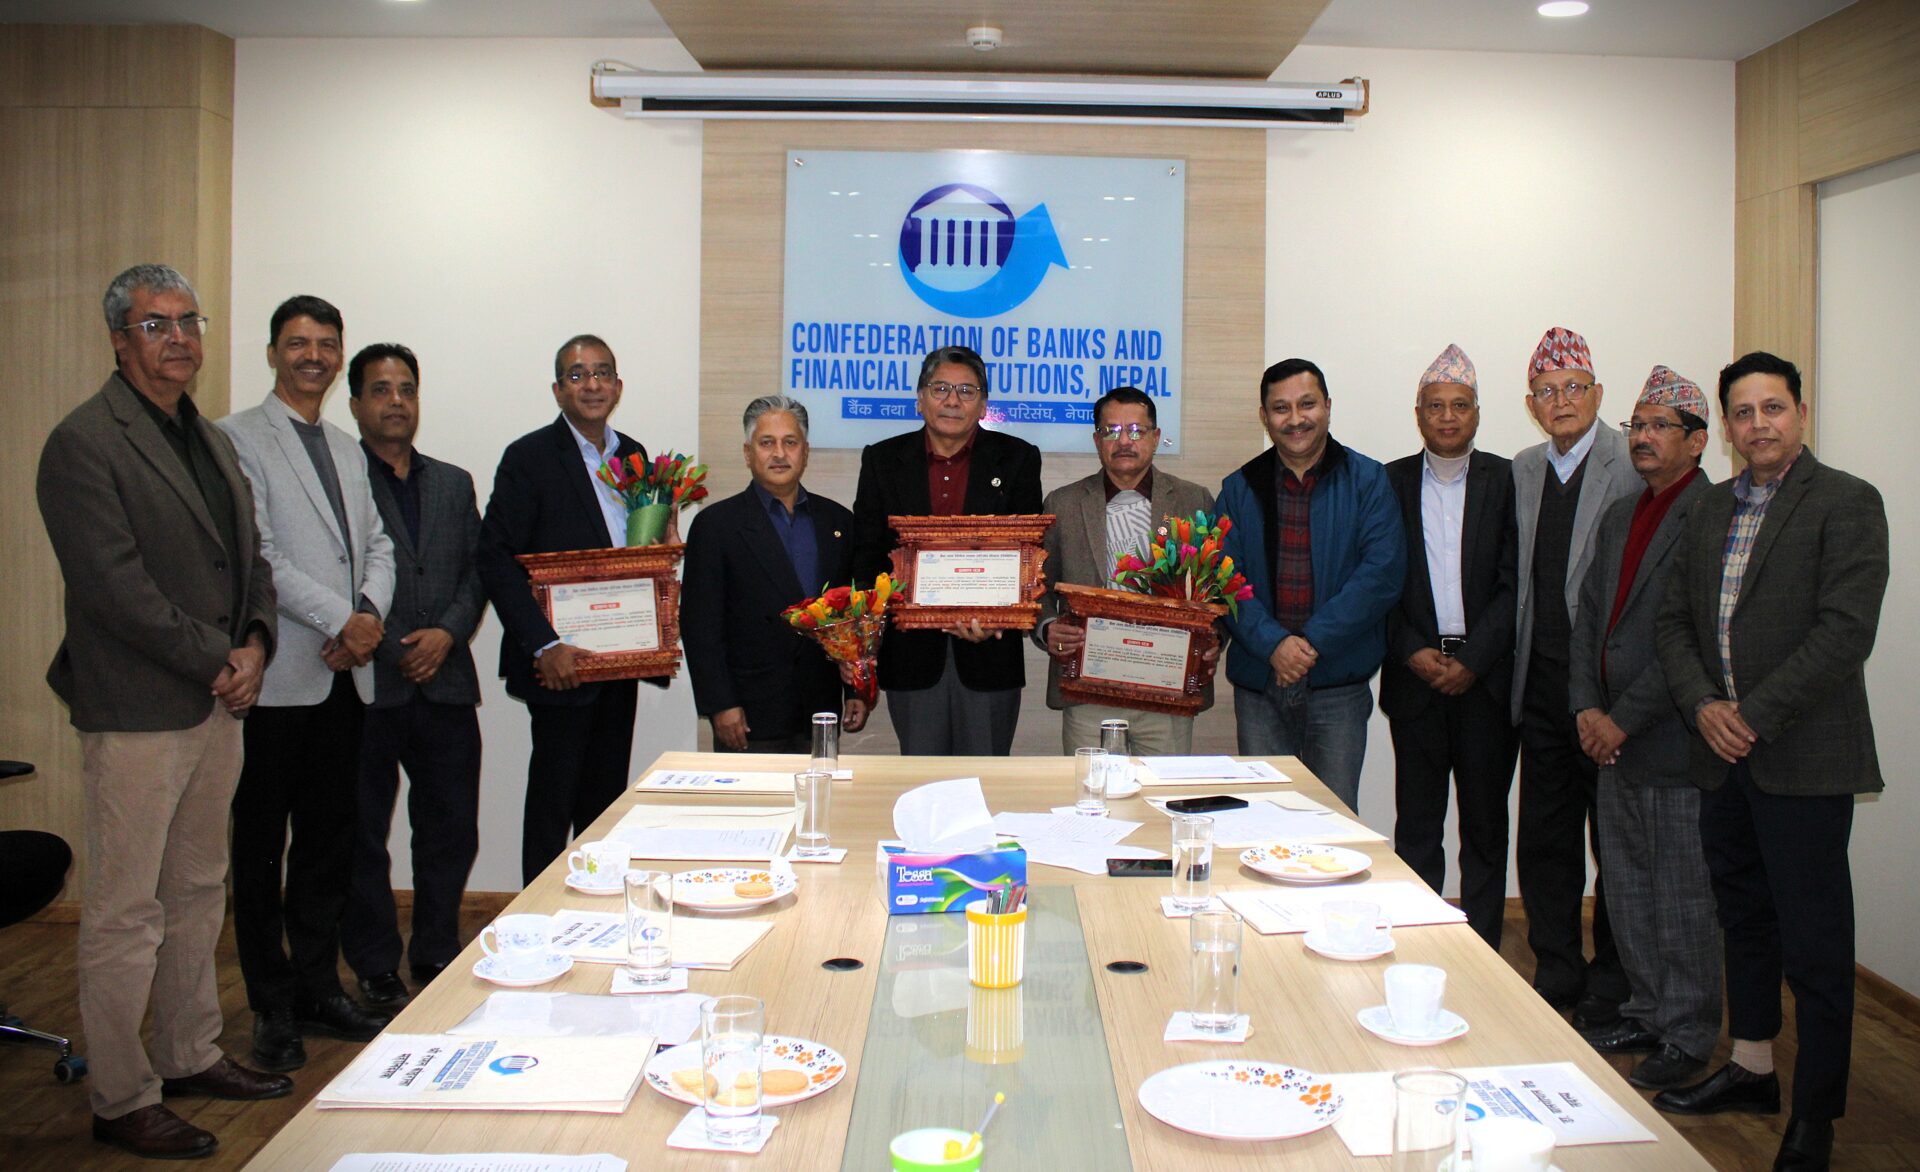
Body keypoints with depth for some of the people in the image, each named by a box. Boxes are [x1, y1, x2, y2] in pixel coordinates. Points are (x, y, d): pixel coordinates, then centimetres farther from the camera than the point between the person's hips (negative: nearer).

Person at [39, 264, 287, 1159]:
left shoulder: (209, 441, 16)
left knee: (198, 895, 17)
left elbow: (250, 557, 17)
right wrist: (220, 661, -14)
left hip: (216, 704, 8)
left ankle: (190, 1057, 31)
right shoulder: (83, 444, -10)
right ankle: (122, 1102, 11)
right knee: (126, 916, 0)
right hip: (136, 712, -8)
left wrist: (254, 646, 0)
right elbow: (116, 588, -18)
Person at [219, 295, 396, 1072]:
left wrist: (371, 615, -4)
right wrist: (340, 619, -14)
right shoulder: (238, 439, -3)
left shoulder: (348, 450, 19)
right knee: (262, 847, 4)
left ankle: (319, 988, 23)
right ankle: (273, 1009, 13)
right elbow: (256, 554, -12)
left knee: (330, 840, 12)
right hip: (277, 678, -6)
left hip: (346, 674, 6)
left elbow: (377, 546, 15)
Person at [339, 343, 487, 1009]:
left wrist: (448, 633, -4)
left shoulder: (453, 484, 17)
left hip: (444, 685, 4)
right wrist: (389, 651, -11)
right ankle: (376, 971, 18)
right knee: (362, 837, 5)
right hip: (366, 685, -4)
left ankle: (437, 956, 24)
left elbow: (477, 572, 13)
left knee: (451, 834, 8)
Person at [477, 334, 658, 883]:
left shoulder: (633, 456, 11)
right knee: (553, 799, 1)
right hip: (561, 664, -6)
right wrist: (545, 645, -19)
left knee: (607, 797, 12)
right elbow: (495, 559, -12)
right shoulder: (530, 457, -8)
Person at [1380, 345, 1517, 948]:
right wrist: (1413, 652, -8)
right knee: (1416, 824, 4)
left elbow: (1515, 582, -3)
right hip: (1415, 673, 1)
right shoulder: (1391, 482, 7)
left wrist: (1471, 660, -11)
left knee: (1485, 824, 6)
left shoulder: (1507, 480, 2)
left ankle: (1481, 952, 16)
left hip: (1487, 676, -1)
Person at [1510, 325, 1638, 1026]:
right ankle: (1557, 976, 26)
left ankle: (1612, 988, 20)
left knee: (1616, 842, 6)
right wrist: (1516, 667, 8)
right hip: (1541, 679, 6)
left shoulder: (1635, 468, -8)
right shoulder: (1521, 471, 11)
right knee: (1543, 838, 12)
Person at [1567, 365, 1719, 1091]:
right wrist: (1586, 707, 1)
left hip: (1673, 741, -8)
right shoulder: (1619, 518, 16)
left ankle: (1687, 1038, 15)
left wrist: (1624, 719, -15)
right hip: (1613, 736, 8)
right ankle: (1647, 1013, 29)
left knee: (1682, 895, 2)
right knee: (1627, 888, 16)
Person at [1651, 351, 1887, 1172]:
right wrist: (1703, 706, -6)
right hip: (1724, 755, 7)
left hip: (1802, 760, -6)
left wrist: (1755, 716, -17)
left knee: (1814, 941, 1)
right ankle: (1751, 1071, 33)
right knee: (1743, 919, 18)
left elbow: (1845, 632, -16)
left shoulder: (1846, 503, -7)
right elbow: (1674, 622, 11)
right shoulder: (1710, 512, 13)